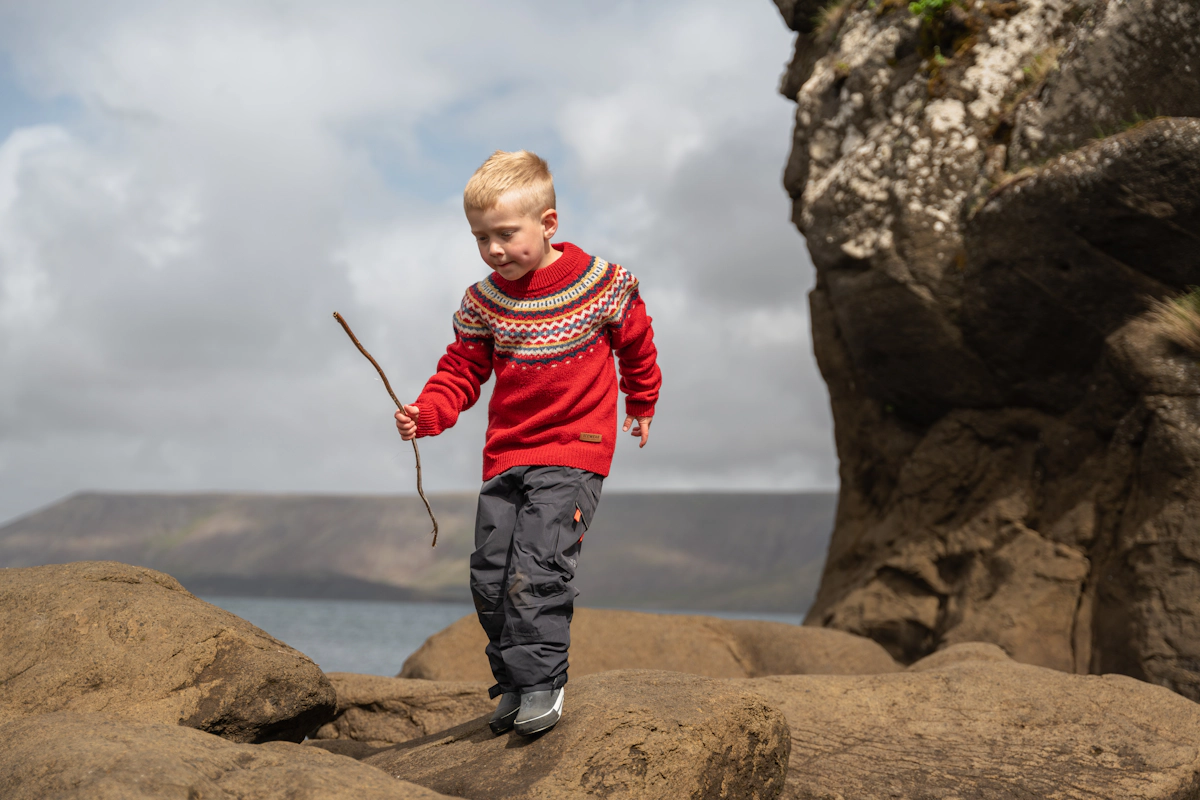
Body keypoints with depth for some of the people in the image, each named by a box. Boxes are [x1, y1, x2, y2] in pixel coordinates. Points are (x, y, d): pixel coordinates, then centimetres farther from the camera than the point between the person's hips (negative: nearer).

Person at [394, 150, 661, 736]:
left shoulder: (599, 283, -7)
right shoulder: (483, 302, 1)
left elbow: (635, 343, 11)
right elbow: (462, 371, 4)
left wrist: (641, 406, 24)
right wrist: (426, 413, -16)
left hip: (574, 451, -5)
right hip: (506, 453, 5)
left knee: (537, 566, -20)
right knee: (489, 576, 4)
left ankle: (541, 684, -11)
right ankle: (514, 685, 19)